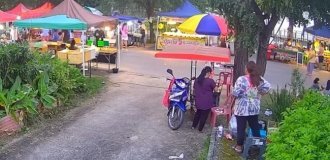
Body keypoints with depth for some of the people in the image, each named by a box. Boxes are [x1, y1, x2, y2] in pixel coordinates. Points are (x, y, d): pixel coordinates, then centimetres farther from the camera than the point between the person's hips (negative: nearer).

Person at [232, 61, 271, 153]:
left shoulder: (241, 79, -16)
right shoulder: (259, 79, -1)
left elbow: (235, 93, -20)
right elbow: (268, 87, -11)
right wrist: (259, 93, 2)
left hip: (242, 108, -4)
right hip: (254, 108, 4)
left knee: (241, 128, 6)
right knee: (255, 127, 15)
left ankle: (239, 146, 16)